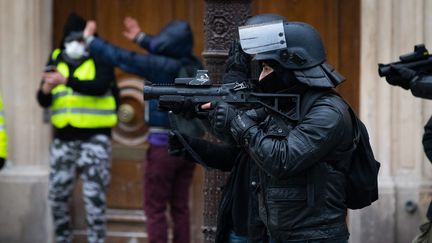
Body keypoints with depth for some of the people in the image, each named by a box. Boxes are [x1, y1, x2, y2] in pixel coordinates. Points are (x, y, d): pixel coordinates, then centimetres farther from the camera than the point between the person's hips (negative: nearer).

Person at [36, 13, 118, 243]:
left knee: (94, 196, -8)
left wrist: (66, 80, -33)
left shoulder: (101, 60, -4)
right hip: (63, 138, 4)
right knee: (58, 195, 7)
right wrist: (46, 89, -20)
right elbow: (43, 101, 4)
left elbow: (100, 87, -24)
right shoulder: (56, 61, 8)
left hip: (94, 138, -4)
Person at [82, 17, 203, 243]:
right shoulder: (193, 65, 4)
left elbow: (120, 58, -12)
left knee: (155, 209, 0)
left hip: (164, 146, -7)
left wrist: (90, 40, 1)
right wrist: (140, 37, 36)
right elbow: (167, 53, 24)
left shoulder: (162, 66, -16)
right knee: (180, 207, 12)